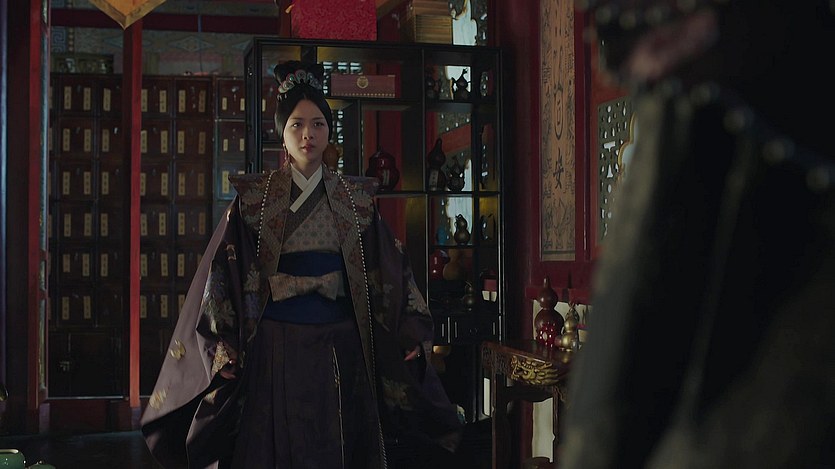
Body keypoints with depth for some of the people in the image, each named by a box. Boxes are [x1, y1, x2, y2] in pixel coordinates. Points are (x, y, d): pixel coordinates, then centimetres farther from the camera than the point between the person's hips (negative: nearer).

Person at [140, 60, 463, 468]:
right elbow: (221, 272, -2)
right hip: (274, 349, -2)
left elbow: (391, 270, 6)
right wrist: (221, 347, -11)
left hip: (338, 348, 2)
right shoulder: (253, 198, 1)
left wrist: (412, 330, -5)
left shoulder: (355, 199, 7)